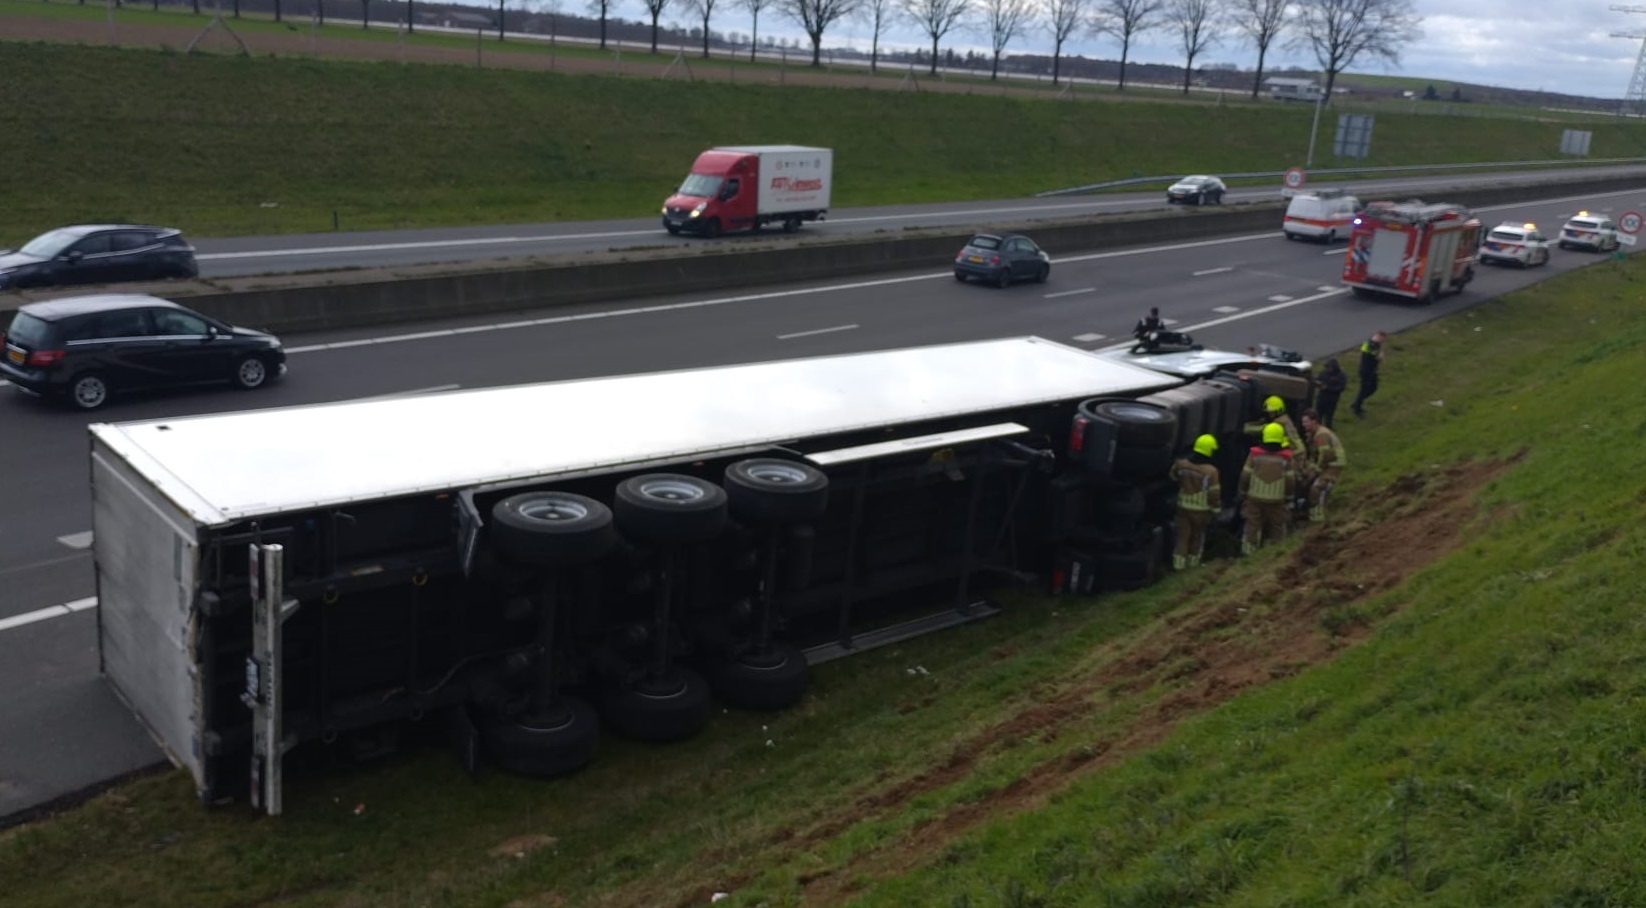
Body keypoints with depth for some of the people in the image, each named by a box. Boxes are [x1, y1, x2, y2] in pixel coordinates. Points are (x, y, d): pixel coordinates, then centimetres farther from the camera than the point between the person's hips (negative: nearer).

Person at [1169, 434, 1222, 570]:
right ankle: (1193, 561, 29)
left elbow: (1173, 477, 14)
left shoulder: (1181, 464, -7)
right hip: (1201, 510, -3)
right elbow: (1214, 494, -15)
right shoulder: (1210, 471, -20)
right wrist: (1215, 510, -2)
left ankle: (1178, 563, 7)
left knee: (1182, 536, 9)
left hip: (1183, 507, 3)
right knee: (1197, 536, 17)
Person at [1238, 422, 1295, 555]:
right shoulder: (1285, 458, -6)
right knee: (1276, 529, 11)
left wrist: (1243, 493, 10)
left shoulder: (1255, 454, -7)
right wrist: (1288, 498, 11)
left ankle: (1248, 553, 9)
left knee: (1252, 527, 7)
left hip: (1255, 499, 0)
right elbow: (1290, 481, -2)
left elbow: (1245, 477, -3)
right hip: (1277, 501, 0)